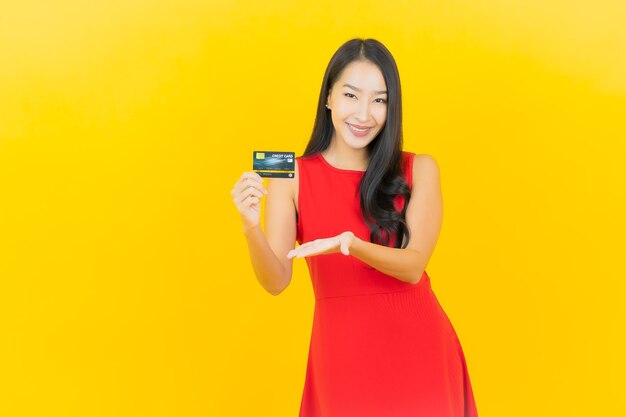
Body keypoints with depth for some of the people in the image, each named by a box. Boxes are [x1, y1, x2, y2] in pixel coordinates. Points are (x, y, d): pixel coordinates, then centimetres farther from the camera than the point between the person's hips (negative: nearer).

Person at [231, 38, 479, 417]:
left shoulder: (419, 170, -3)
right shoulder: (292, 176, -3)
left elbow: (413, 266, -12)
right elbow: (276, 282, -8)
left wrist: (350, 243, -29)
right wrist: (252, 228, -26)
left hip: (418, 348, 1)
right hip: (341, 352, 0)